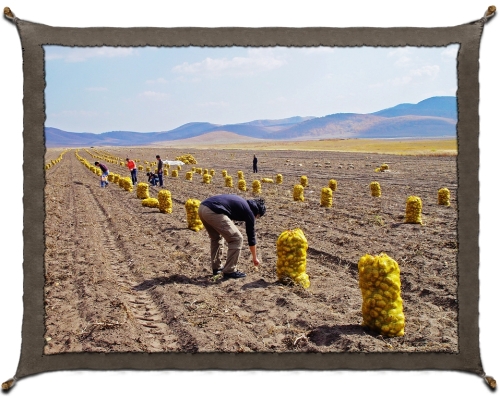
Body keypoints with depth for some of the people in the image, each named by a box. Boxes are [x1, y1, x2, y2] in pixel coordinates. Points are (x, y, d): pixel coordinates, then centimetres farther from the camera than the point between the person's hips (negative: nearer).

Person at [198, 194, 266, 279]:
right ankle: (229, 271, 11)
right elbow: (251, 236, 18)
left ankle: (216, 268, 33)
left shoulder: (241, 202, 30)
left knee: (216, 237, 29)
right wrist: (254, 258, 30)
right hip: (213, 212, -9)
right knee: (236, 239, 5)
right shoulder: (249, 212, 10)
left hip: (202, 206, 9)